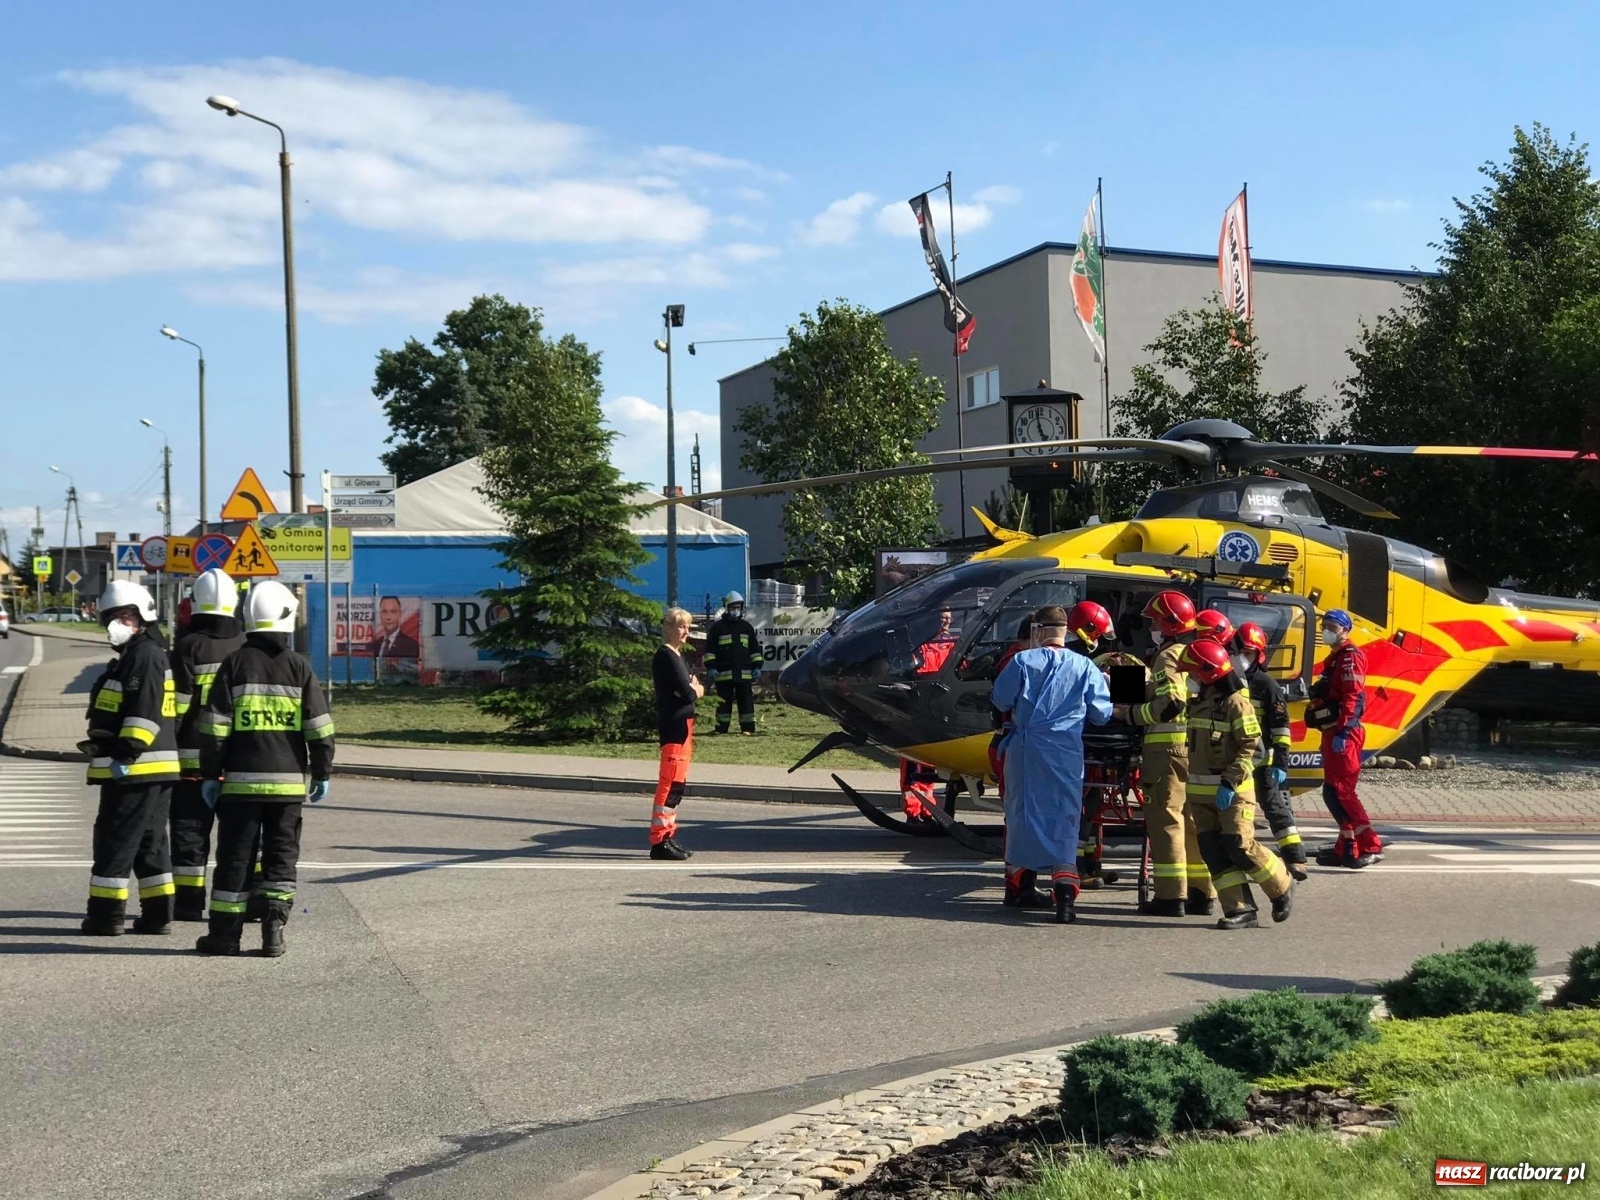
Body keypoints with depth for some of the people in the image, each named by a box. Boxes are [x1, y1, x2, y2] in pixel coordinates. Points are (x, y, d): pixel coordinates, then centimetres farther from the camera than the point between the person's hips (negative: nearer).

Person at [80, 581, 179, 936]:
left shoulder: (145, 655, -12)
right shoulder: (135, 656, 21)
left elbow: (145, 711, -22)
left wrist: (126, 754, -24)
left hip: (135, 770, -11)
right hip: (155, 771, 11)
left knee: (115, 840, -5)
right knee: (149, 843, 13)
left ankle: (106, 914, 0)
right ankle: (157, 914, 16)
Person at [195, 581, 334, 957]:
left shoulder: (235, 664, -2)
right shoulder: (299, 667, 1)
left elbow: (215, 725, -3)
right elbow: (319, 726, 1)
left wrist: (210, 774, 3)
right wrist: (321, 772, 10)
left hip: (241, 780, -1)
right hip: (289, 780, 1)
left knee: (235, 855, 6)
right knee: (282, 856, 8)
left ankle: (225, 933, 9)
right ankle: (273, 931, 4)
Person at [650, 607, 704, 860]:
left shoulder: (678, 656, 18)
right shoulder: (666, 656, -13)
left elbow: (696, 689, 16)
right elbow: (688, 694, -18)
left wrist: (694, 689, -5)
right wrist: (695, 690, 2)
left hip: (683, 725, 10)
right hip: (673, 725, -10)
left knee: (677, 783, 13)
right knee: (670, 782, -11)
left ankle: (668, 836, 18)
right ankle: (659, 840, -10)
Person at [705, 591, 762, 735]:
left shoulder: (747, 627, 12)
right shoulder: (717, 627, 2)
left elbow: (755, 648, 15)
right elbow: (710, 649, 0)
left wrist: (757, 666, 7)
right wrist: (710, 667, -8)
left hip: (744, 673, 2)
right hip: (724, 673, -2)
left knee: (746, 701, 2)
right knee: (724, 702, 3)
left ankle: (747, 728, 7)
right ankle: (721, 729, 10)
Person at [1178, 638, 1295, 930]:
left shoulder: (1235, 701, -11)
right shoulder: (1200, 702, 14)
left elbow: (1249, 747, -16)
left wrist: (1230, 783, -22)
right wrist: (1192, 787, 22)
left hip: (1232, 791, -8)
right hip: (1201, 791, 8)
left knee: (1240, 847, -11)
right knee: (1213, 852, 1)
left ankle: (1282, 888, 11)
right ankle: (1240, 909, 3)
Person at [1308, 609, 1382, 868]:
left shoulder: (1350, 657, -10)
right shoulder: (1334, 658, 21)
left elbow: (1353, 698, -20)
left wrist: (1342, 732, -25)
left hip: (1344, 734, -11)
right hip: (1333, 733, 11)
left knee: (1338, 792, -15)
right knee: (1335, 793, 11)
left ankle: (1370, 846, -15)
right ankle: (1346, 848, 16)